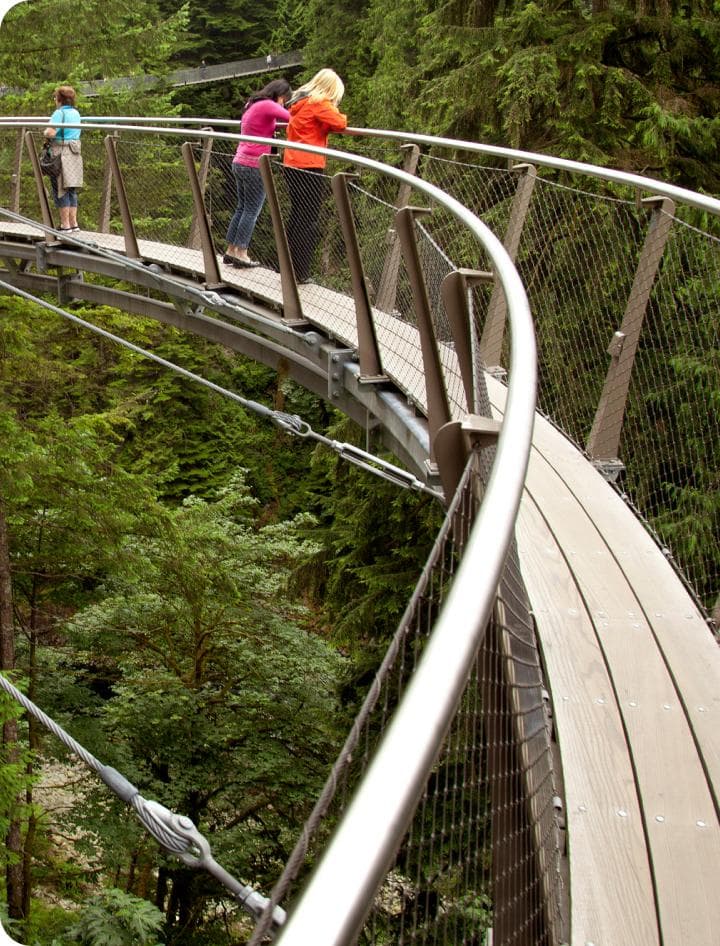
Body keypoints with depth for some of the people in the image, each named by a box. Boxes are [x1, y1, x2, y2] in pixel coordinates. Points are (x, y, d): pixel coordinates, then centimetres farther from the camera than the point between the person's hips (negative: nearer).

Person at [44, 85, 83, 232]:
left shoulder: (59, 113, -13)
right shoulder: (76, 113, 11)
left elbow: (51, 133, -23)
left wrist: (45, 132, -2)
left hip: (61, 153, -7)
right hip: (75, 153, 7)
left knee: (60, 189, -1)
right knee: (71, 190, 13)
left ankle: (65, 225, 0)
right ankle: (74, 224, 15)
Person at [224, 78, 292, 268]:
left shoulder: (253, 104, 17)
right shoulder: (267, 105, -11)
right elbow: (292, 117, -17)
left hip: (240, 163, 9)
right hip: (254, 166, -9)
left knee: (242, 208, 14)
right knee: (252, 211, -3)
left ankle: (231, 251, 16)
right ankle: (241, 254, -1)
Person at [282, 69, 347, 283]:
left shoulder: (299, 101, 15)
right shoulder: (319, 103, -9)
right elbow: (339, 123, -17)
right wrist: (335, 112, 5)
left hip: (291, 165, 9)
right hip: (309, 166, -9)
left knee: (296, 216, 18)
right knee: (309, 222, -4)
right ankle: (300, 273, -4)